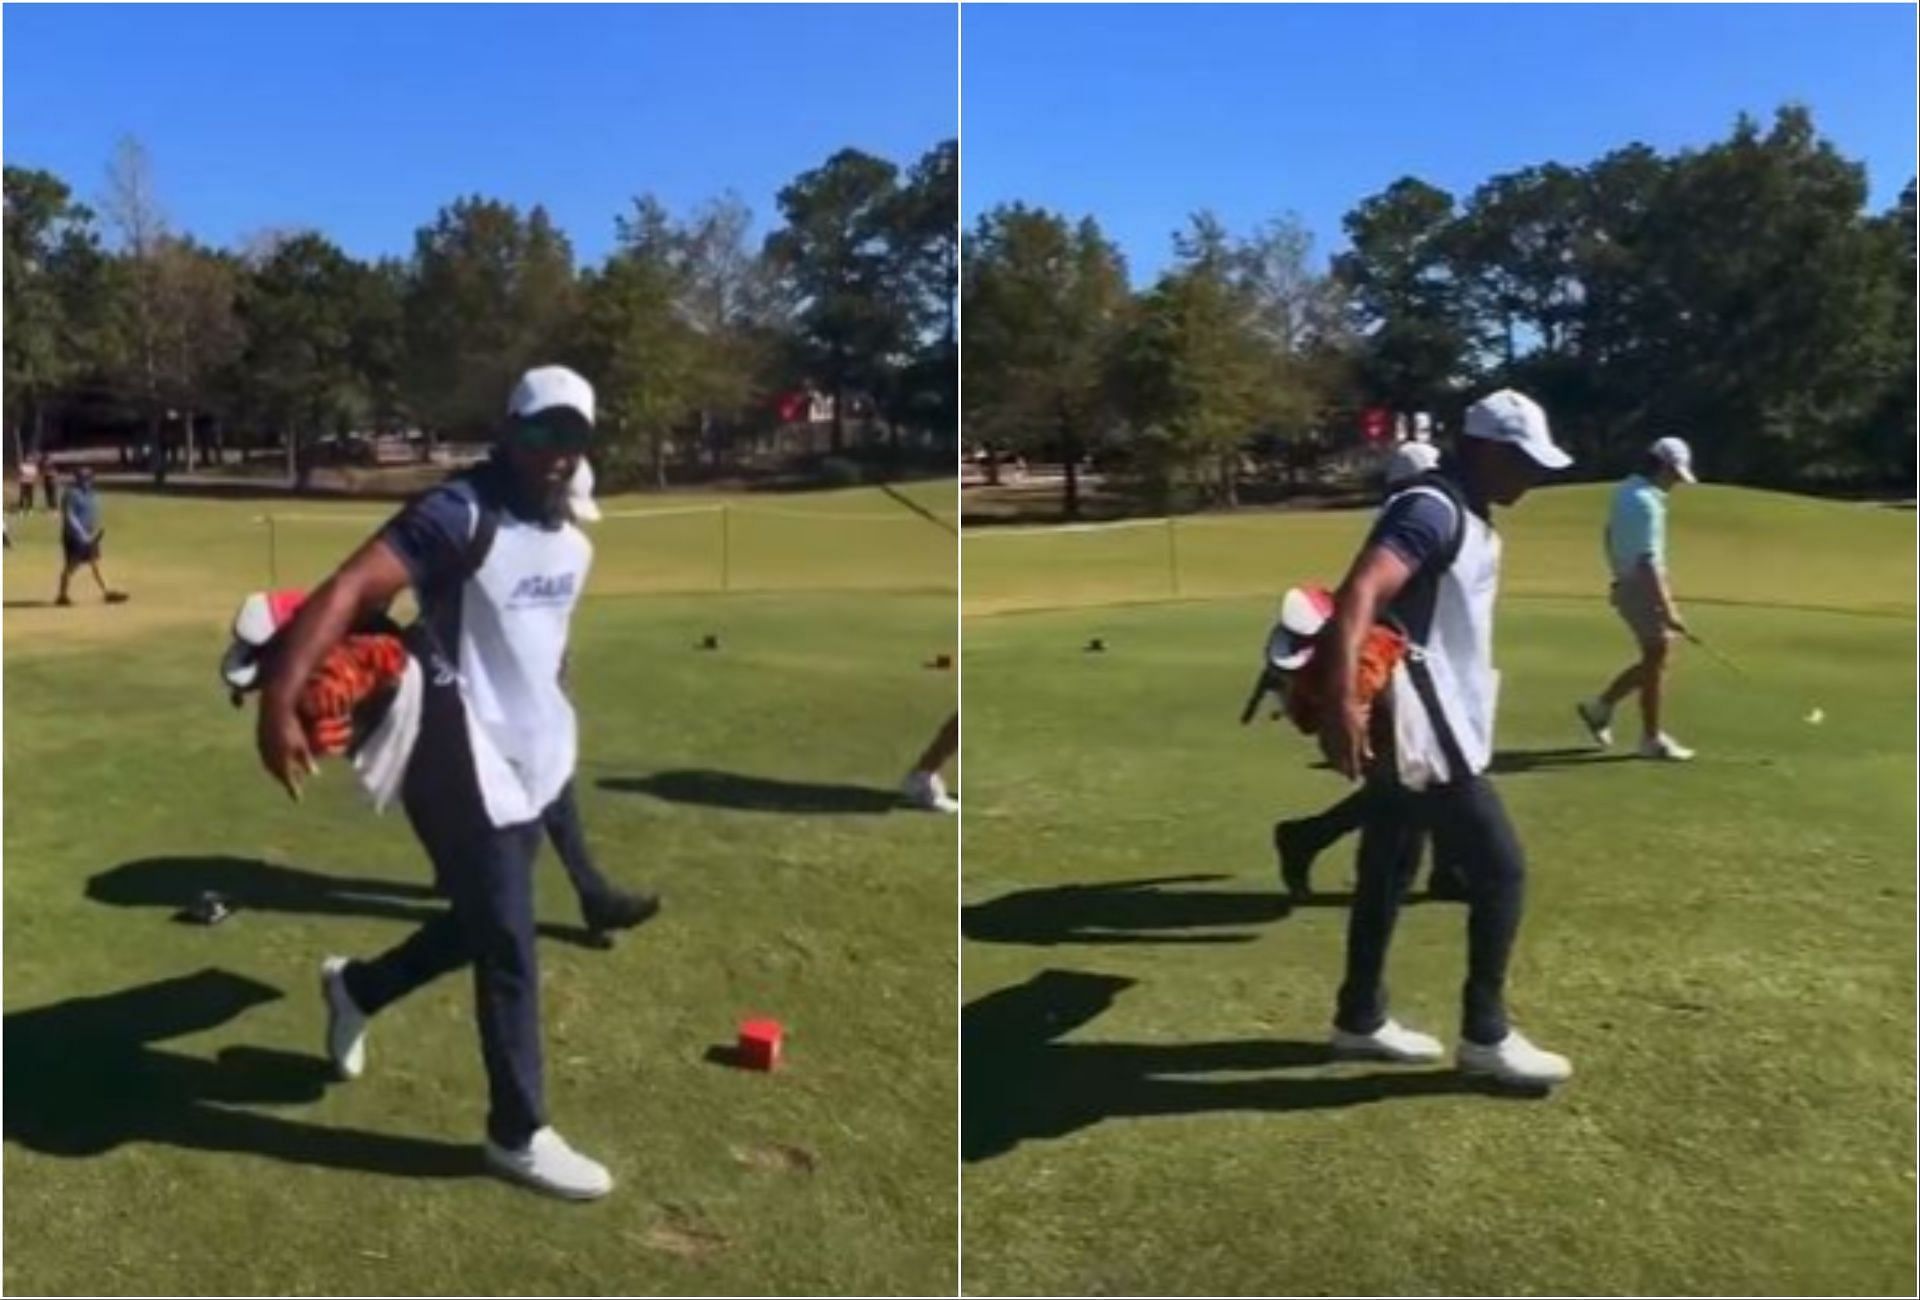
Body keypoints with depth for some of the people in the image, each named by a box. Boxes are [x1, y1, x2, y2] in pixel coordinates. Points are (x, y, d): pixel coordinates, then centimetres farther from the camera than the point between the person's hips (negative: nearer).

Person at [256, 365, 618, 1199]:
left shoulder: (572, 543, 8)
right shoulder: (460, 515, -19)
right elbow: (349, 590, -30)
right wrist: (280, 700, -42)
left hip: (532, 762, 8)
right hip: (461, 764, -8)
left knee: (478, 927, 20)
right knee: (508, 949, -1)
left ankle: (357, 987, 46)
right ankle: (520, 1134, 15)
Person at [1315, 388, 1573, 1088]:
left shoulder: (1466, 517, 15)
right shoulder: (1432, 510, -18)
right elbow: (1358, 595, -34)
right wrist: (1342, 699, -46)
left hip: (1419, 729, 10)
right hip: (1419, 731, -10)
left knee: (1385, 871, 16)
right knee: (1500, 870, -2)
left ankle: (1361, 1020, 27)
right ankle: (1485, 1036, 11)